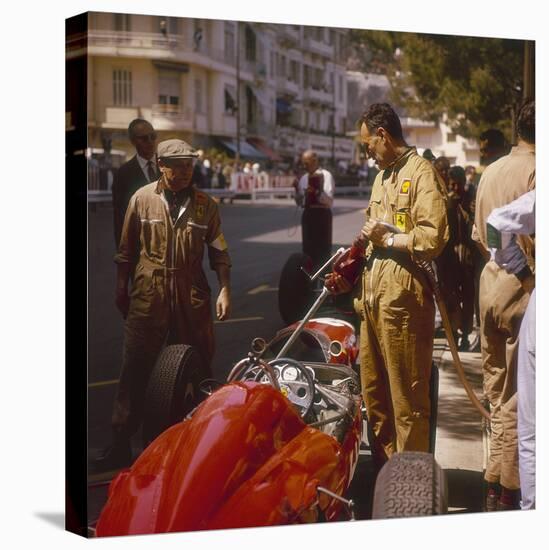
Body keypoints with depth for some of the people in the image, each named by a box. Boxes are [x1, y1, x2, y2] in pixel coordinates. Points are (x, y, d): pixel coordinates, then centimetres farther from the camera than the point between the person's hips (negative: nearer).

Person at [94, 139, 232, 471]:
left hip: (192, 297, 1)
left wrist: (225, 290, -2)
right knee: (135, 371, 1)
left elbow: (219, 253, 6)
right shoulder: (142, 199, 1)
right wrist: (121, 289, 8)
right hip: (148, 297, -1)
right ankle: (121, 444, 9)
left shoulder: (205, 204, 4)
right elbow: (127, 250, 7)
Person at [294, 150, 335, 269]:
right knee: (308, 248, 10)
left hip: (322, 214, -7)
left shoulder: (325, 175, -6)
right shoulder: (304, 178, 14)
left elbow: (329, 200, -14)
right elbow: (300, 202, 16)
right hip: (307, 214, 7)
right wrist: (297, 191, -1)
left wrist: (316, 192, -29)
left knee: (323, 249, -5)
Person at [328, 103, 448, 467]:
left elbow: (434, 238, -21)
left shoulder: (421, 172, -9)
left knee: (407, 398, -2)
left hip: (403, 297, -9)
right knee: (373, 392, 16)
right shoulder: (382, 176, 21)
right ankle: (383, 468, 29)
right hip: (373, 296, 10)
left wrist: (389, 238, -11)